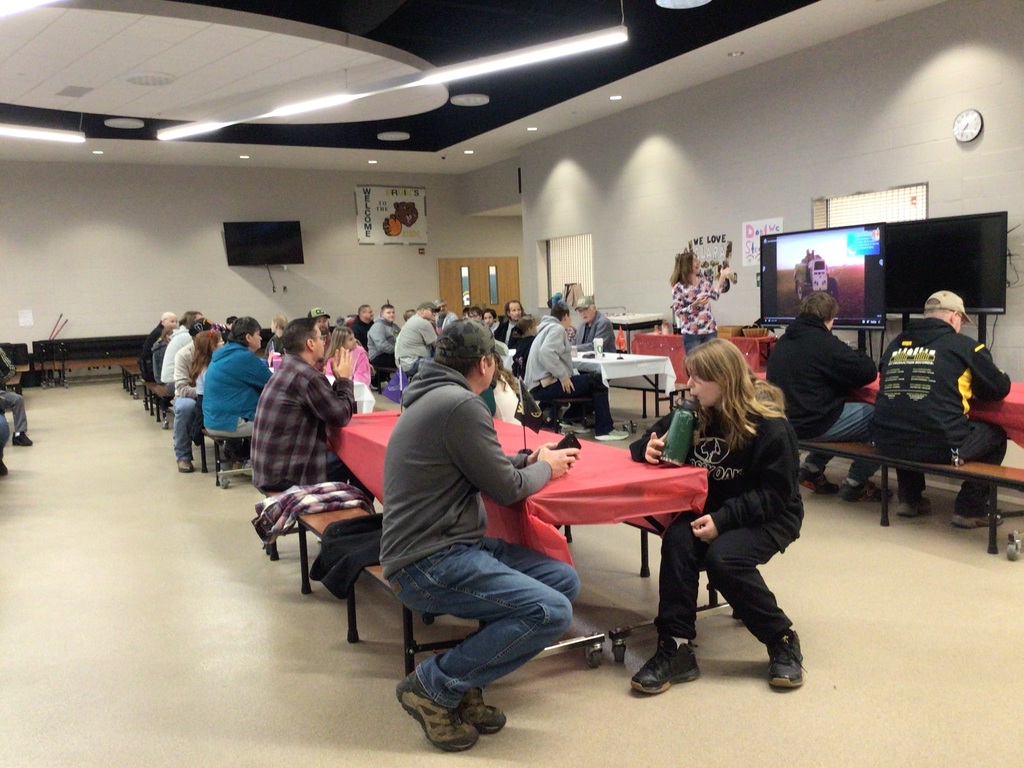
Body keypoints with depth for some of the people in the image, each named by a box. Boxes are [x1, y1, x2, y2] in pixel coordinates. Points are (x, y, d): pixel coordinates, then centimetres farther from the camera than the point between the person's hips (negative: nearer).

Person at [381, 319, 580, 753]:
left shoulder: (435, 396, 14)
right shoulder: (460, 403, -17)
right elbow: (507, 489, -11)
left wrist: (530, 459, 21)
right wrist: (545, 468, 8)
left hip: (444, 545, 10)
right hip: (430, 563, -10)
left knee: (564, 580, 4)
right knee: (551, 612, -19)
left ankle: (465, 680, 4)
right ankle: (435, 686, -6)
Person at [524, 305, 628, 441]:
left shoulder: (547, 328, 21)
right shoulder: (557, 328, -9)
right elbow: (546, 353, -26)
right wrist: (563, 376, -22)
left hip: (538, 385, 10)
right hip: (545, 386, -10)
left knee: (588, 380, 23)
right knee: (596, 383, -5)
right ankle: (604, 430, -3)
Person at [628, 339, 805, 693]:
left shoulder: (770, 426, -17)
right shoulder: (696, 413, -1)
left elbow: (774, 495, -18)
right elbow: (646, 444, 7)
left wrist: (723, 519, -29)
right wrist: (649, 449, -18)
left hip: (767, 517, -5)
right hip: (709, 510, 5)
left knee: (722, 558, -32)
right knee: (676, 541, -26)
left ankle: (783, 640, -9)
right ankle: (676, 649, -23)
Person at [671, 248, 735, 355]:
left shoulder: (703, 278, 7)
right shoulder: (679, 287, -10)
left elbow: (715, 295, 15)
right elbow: (678, 312, -11)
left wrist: (722, 277, 14)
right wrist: (695, 305, -21)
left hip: (710, 330, 5)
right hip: (691, 333, -5)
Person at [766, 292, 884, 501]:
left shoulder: (783, 341, 11)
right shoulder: (823, 342, -16)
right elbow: (868, 372, -13)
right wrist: (856, 355, 8)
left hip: (783, 421, 9)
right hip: (810, 424, -9)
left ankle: (812, 468, 22)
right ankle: (855, 483, 7)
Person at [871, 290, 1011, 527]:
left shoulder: (896, 344, 14)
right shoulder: (964, 345, 2)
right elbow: (999, 389, 10)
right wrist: (969, 386, 32)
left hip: (887, 442, 5)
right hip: (939, 446, -4)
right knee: (995, 435, 23)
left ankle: (909, 498, 38)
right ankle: (970, 509, 23)